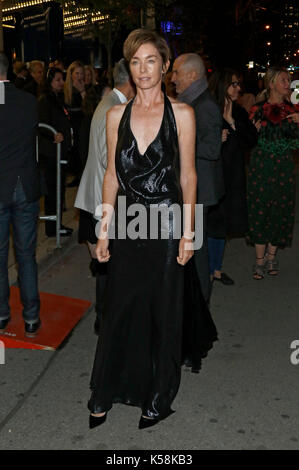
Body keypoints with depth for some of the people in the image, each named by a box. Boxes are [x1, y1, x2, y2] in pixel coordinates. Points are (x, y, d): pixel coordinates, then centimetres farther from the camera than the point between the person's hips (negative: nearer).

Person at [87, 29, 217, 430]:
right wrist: (103, 229, 4)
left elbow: (188, 175, -2)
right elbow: (111, 175, 8)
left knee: (165, 314, 8)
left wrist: (188, 232, -6)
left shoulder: (181, 114, -2)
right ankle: (104, 396, 26)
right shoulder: (116, 115, 5)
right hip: (128, 224, 2)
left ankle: (159, 400, 25)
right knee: (120, 311, 10)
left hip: (167, 223, -2)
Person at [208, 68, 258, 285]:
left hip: (232, 177, 6)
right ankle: (207, 271, 12)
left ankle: (217, 268, 26)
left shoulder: (239, 113, 8)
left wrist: (232, 123, -9)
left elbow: (252, 141, 2)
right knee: (210, 223, 0)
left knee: (223, 222, 14)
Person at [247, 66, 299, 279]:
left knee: (281, 211, 5)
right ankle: (260, 260, 10)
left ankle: (271, 256, 21)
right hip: (261, 167, -2)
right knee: (260, 210, -1)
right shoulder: (259, 109, 1)